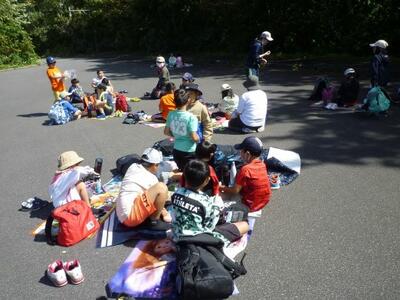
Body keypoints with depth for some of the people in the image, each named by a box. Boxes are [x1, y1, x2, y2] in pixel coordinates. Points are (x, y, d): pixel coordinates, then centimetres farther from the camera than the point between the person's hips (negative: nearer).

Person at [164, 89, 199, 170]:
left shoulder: (171, 114, -4)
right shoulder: (191, 117, -19)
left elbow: (166, 132, 5)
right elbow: (194, 137, -21)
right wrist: (198, 139, 0)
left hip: (176, 150, 5)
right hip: (189, 152, -5)